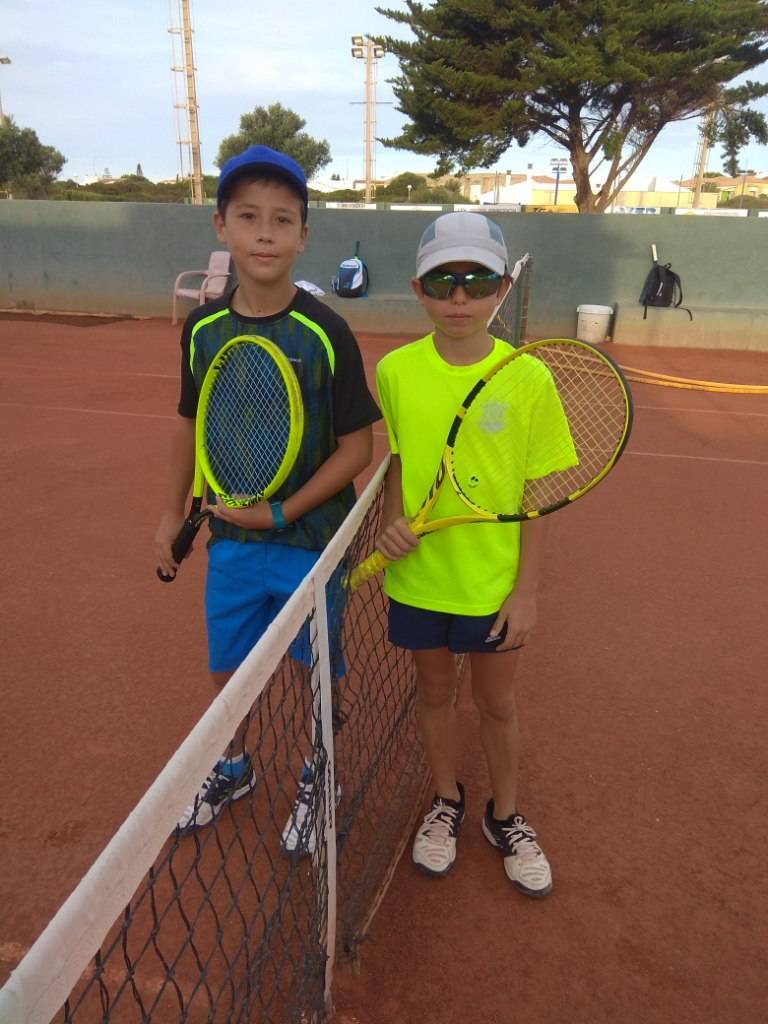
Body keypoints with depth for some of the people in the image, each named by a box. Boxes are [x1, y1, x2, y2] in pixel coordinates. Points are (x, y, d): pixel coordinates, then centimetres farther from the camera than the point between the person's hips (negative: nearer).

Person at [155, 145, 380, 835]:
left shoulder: (325, 333, -15)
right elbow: (191, 424, 10)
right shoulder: (203, 329, -3)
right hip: (231, 538, 4)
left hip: (312, 540, -3)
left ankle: (316, 780, 40)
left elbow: (358, 447, -13)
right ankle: (233, 769, 47)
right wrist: (173, 514, 13)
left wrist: (283, 513, -17)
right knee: (227, 667, 18)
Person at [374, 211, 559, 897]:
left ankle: (505, 817, 42)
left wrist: (527, 588, -7)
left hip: (495, 582, -1)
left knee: (497, 701, 16)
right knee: (435, 690, 19)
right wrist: (392, 518, -13)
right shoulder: (395, 371, -7)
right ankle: (446, 803, 46)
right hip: (418, 575, 2)